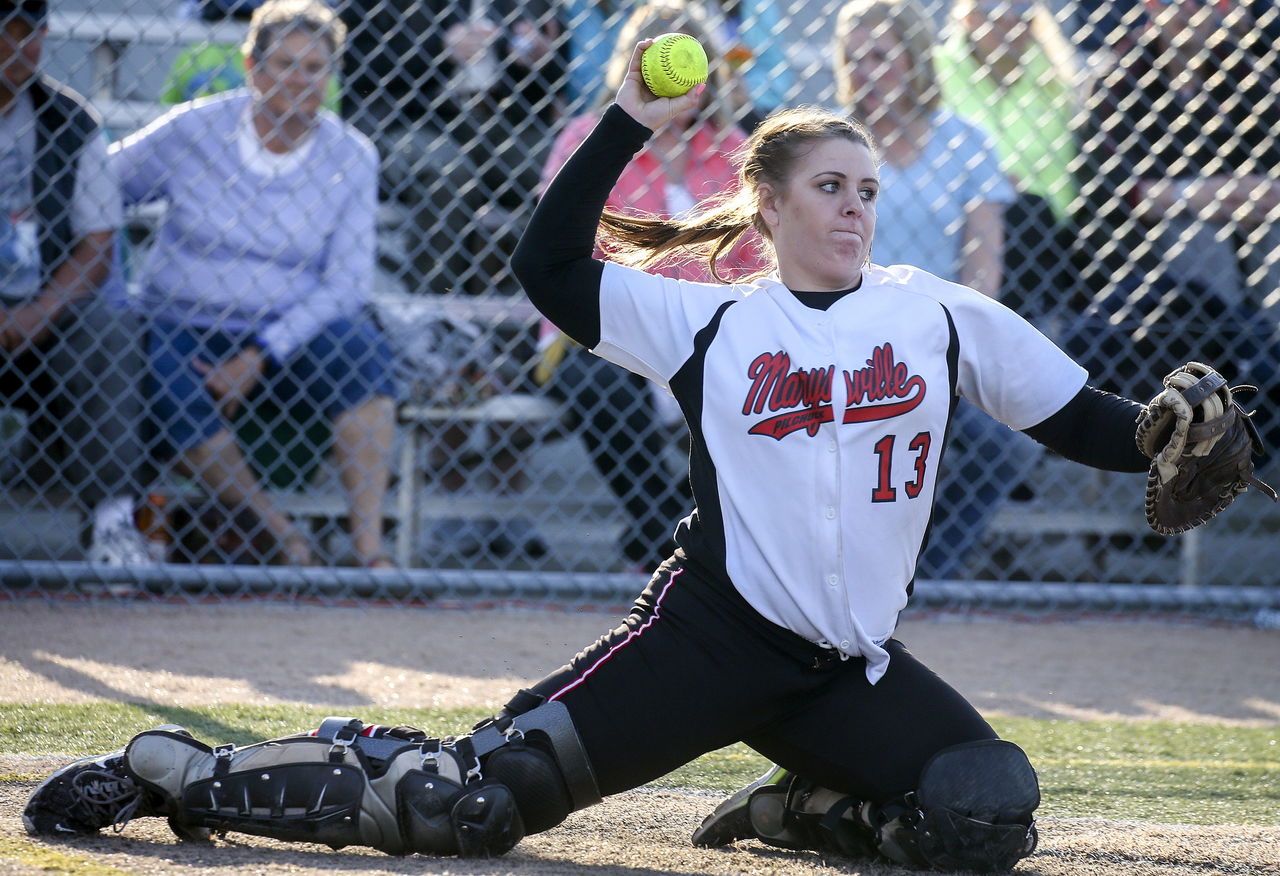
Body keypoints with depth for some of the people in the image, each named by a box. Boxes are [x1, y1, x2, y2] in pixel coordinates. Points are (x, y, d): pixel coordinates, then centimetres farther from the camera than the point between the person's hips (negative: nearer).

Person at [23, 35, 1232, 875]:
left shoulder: (940, 314, 10)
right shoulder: (711, 324, 6)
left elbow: (1083, 421, 10)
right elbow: (552, 270, -1)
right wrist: (630, 123, -4)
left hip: (852, 670, 3)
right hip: (711, 631, -3)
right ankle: (184, 773, -3)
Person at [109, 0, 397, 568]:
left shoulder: (350, 157, 0)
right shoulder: (192, 131, -2)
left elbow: (347, 282, -5)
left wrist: (261, 355, -16)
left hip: (288, 334, 1)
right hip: (183, 326, -1)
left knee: (359, 350, -33)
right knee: (175, 402, -36)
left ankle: (368, 546, -35)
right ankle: (281, 536, -22)